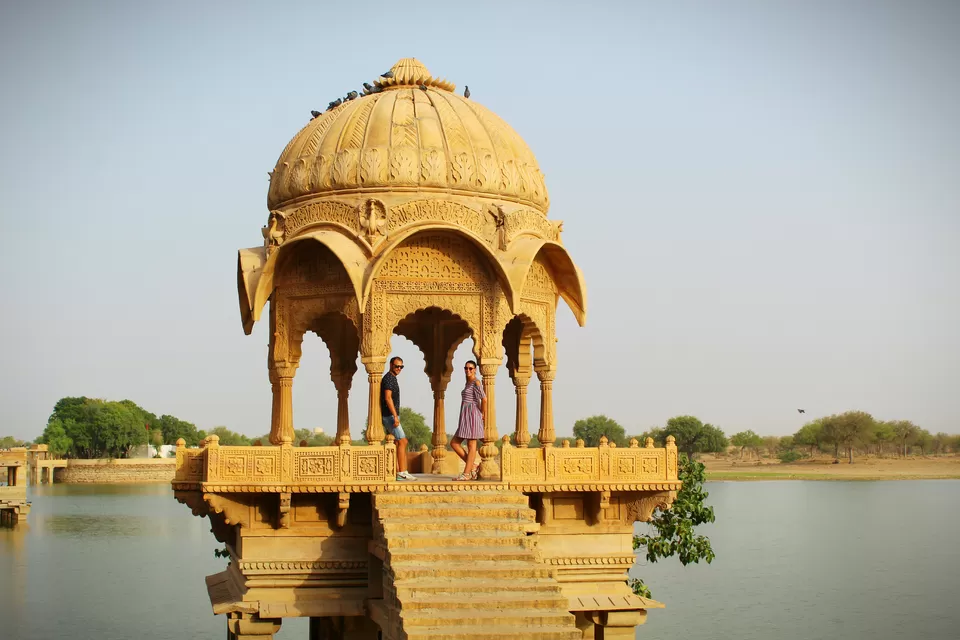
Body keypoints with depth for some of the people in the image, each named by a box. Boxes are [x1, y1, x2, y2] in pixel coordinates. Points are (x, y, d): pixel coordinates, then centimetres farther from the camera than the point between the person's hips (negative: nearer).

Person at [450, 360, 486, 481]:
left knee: (471, 445, -6)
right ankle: (474, 464, 8)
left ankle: (466, 474, -5)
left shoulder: (475, 382, -8)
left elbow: (484, 399, -19)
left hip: (472, 415, -10)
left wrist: (482, 414, -9)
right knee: (454, 443, 6)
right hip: (465, 417, 10)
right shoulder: (468, 383, 20)